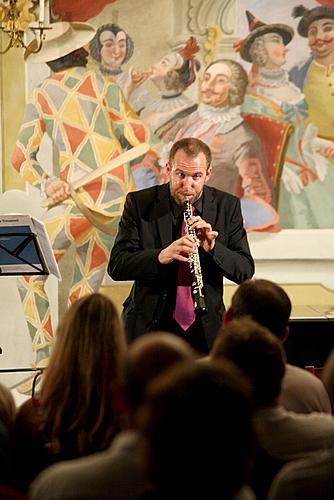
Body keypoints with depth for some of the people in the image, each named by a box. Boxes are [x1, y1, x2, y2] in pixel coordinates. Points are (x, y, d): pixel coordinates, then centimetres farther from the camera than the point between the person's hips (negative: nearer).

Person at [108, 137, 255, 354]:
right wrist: (161, 256, -26)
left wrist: (213, 247, -19)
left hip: (205, 330, 1)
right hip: (150, 326, -1)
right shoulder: (139, 203, -2)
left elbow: (245, 271, 0)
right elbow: (116, 266, -8)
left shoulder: (227, 206, 2)